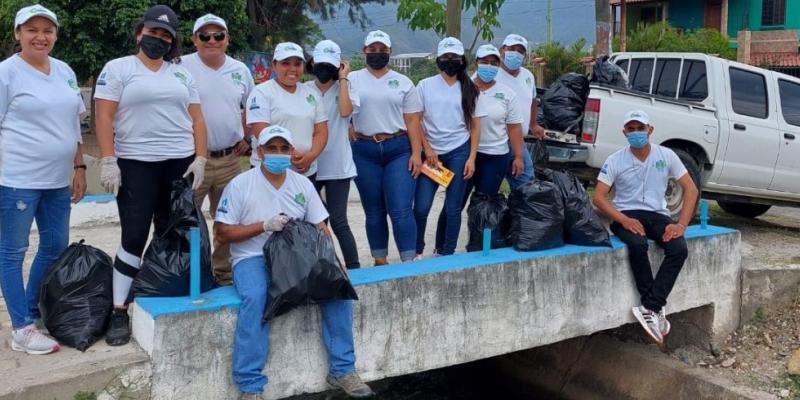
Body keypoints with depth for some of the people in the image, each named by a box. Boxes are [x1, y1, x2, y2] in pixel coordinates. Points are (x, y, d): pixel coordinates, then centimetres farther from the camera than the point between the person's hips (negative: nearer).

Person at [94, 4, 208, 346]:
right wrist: (108, 161, -14)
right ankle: (119, 312, 1)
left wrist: (200, 159, -1)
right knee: (134, 236, -7)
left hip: (181, 163, 4)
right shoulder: (118, 68, 2)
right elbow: (103, 116, -5)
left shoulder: (181, 74, 13)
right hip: (136, 165, -4)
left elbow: (196, 119, 11)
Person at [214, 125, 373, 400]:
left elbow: (320, 229, 7)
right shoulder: (240, 185, -3)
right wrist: (264, 226, -15)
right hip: (252, 259, -3)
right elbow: (222, 232, -5)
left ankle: (342, 369, -6)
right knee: (254, 298, -35)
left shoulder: (303, 184, 9)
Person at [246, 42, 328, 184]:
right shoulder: (261, 93, -5)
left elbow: (321, 131, 7)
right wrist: (290, 156, -20)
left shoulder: (311, 94, 12)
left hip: (307, 172, 5)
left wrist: (311, 156, -11)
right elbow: (263, 134, -15)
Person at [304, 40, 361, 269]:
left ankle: (354, 268, 6)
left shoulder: (345, 88, 1)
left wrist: (343, 78, -12)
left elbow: (345, 111, -19)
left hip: (337, 166, -2)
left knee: (338, 221, -3)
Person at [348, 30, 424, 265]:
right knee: (374, 212, 9)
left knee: (401, 210, -8)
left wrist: (416, 153, -5)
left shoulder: (403, 82, 7)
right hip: (365, 152, 1)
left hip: (399, 150, -1)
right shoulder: (352, 80, 7)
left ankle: (409, 262, -4)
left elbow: (413, 121, 3)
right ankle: (380, 261, 20)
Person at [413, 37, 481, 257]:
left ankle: (446, 253, 15)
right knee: (421, 208, -5)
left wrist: (471, 158, -2)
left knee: (453, 208, 3)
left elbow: (475, 126, 6)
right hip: (431, 152, 0)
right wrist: (427, 150, -5)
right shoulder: (425, 85, 5)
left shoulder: (469, 89, 7)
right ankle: (416, 251, 15)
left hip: (459, 152, 1)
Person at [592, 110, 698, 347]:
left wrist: (681, 224, -11)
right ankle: (657, 311, -23)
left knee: (679, 249, -28)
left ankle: (650, 309, -26)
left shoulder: (666, 156, 2)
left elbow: (690, 189, 3)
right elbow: (599, 197, -7)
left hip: (657, 214, 2)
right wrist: (624, 220, -23)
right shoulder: (615, 160, -2)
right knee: (637, 244, -36)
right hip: (626, 215, -2)